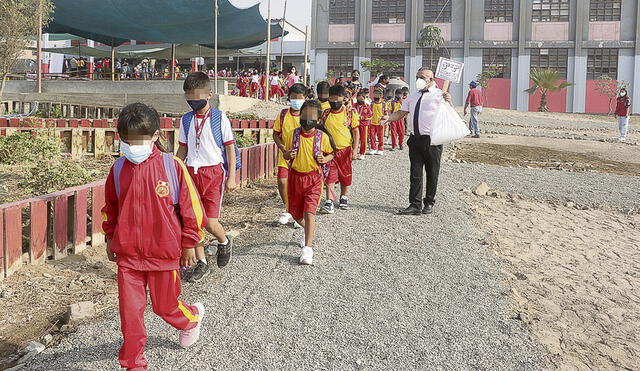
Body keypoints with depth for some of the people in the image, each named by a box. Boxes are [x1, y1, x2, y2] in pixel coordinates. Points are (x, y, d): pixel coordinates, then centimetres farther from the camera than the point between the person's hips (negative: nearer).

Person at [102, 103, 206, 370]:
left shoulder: (172, 166, -12)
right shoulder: (119, 168, -1)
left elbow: (190, 206, -6)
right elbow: (111, 207, 15)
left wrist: (189, 244, -2)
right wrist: (110, 238, 17)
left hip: (164, 252, -3)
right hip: (127, 254, 3)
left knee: (165, 306, 14)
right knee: (130, 310, 4)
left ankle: (192, 318, 48)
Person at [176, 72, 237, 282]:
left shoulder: (219, 119, -4)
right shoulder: (186, 120, 8)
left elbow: (230, 148, -2)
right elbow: (182, 149, 16)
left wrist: (231, 177, -6)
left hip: (213, 172, -4)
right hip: (191, 172, 4)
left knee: (210, 222, -10)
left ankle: (224, 242, 25)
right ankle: (201, 263, 18)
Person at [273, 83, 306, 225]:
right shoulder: (283, 114, 2)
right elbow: (276, 133, 8)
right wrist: (281, 146, -10)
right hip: (285, 155, 2)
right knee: (282, 181, -7)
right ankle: (286, 209, 19)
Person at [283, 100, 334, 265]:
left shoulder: (322, 137, -5)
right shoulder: (294, 134, -1)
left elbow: (330, 154, 9)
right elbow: (286, 154, 9)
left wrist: (324, 159, -12)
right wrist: (289, 155, -14)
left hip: (314, 178, -3)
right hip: (295, 176, 3)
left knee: (309, 211, -16)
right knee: (295, 212, 14)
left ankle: (307, 248, -12)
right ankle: (310, 232, 45)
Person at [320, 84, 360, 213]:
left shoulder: (350, 113, -4)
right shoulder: (325, 114, 0)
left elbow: (356, 132, 0)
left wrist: (355, 150, -7)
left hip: (345, 150, 0)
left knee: (346, 176, 13)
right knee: (330, 176, -6)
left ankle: (344, 197, 32)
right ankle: (329, 202, -4)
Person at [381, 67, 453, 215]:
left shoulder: (439, 95, -3)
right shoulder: (413, 96, 17)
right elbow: (401, 113, 17)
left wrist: (449, 102, -29)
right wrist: (389, 118, -2)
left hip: (432, 141, -5)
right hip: (415, 139, 5)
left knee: (432, 174, 8)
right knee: (415, 174, 4)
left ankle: (429, 203, 22)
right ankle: (415, 205, 6)